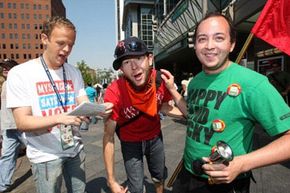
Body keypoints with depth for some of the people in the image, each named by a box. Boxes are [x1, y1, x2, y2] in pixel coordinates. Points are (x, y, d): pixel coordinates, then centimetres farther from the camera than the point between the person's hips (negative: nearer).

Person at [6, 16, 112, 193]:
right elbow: (22, 122, -16)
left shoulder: (74, 72, 2)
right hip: (45, 156, -4)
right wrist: (59, 118, -32)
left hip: (76, 149, 4)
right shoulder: (20, 73, -12)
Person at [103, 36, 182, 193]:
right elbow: (108, 137, -25)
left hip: (155, 136, 4)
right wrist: (111, 180, -21)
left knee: (160, 178, 25)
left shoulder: (160, 79, -24)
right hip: (131, 142, -3)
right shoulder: (114, 93, -34)